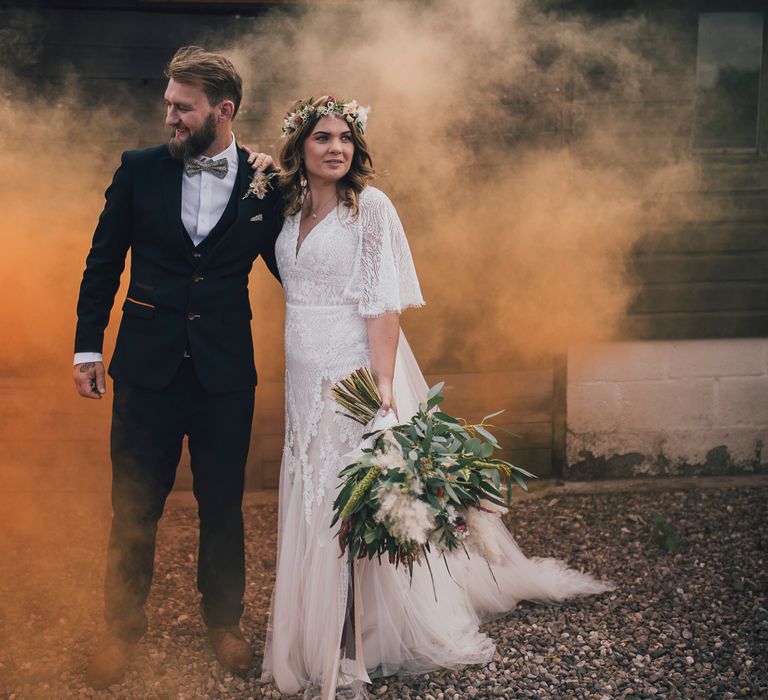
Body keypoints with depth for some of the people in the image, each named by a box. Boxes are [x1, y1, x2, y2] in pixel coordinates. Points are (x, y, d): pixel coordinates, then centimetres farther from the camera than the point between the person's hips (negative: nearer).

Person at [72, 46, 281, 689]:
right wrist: (87, 346, 5)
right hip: (147, 367, 1)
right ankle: (123, 629, 28)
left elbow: (289, 267, 9)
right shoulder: (140, 170, 0)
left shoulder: (266, 183, -3)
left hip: (226, 372, 0)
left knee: (223, 504, 13)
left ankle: (224, 620, 33)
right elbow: (104, 261, 6)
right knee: (133, 508, 9)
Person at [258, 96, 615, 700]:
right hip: (307, 379, 6)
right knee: (314, 505, 11)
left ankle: (374, 637, 12)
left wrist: (384, 384, -22)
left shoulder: (370, 206, -8)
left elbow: (384, 303, -15)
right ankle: (326, 636, 25)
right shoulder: (291, 211, 10)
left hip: (357, 371, -6)